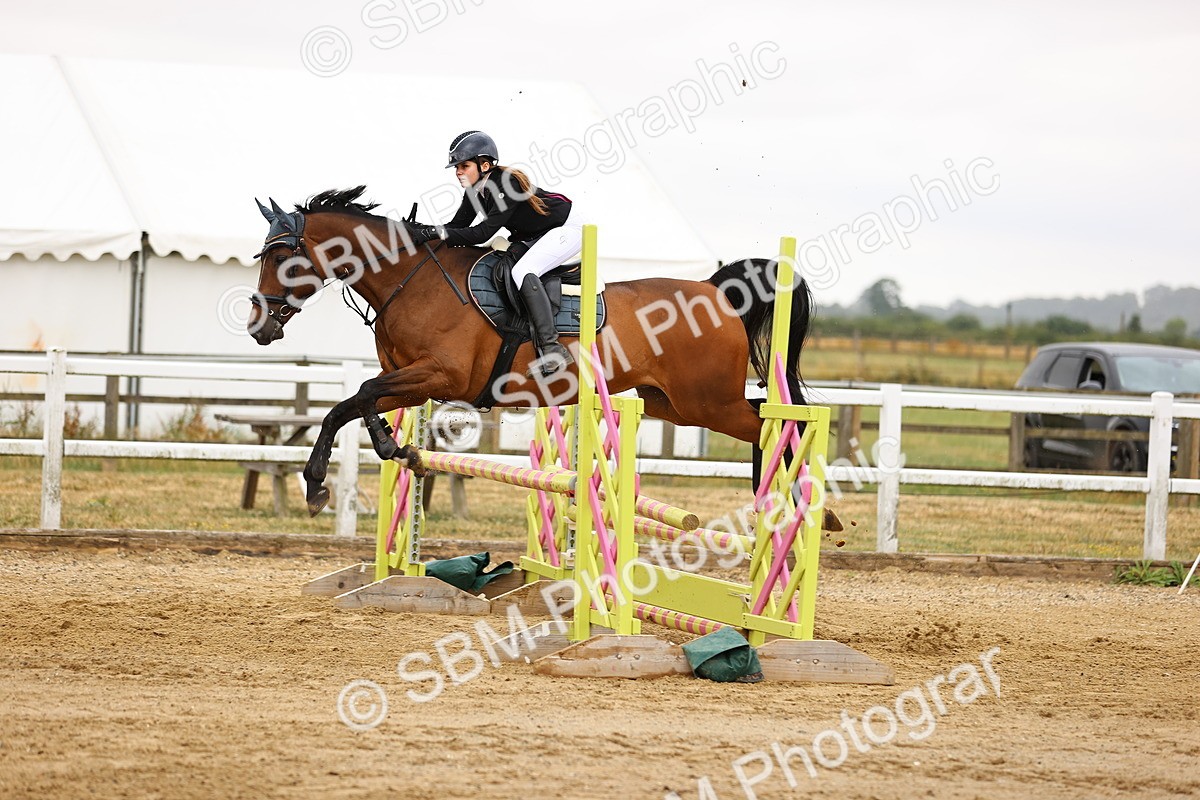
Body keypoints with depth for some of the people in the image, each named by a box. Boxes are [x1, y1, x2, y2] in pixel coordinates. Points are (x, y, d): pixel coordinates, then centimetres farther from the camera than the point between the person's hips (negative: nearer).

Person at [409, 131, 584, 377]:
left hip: (566, 228, -10)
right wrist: (423, 231, -20)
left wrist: (438, 232, -40)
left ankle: (552, 348, -33)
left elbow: (483, 232, -34)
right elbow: (457, 227, -3)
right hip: (531, 235, 10)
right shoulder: (475, 191, -4)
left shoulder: (506, 185, -31)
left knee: (522, 271, -29)